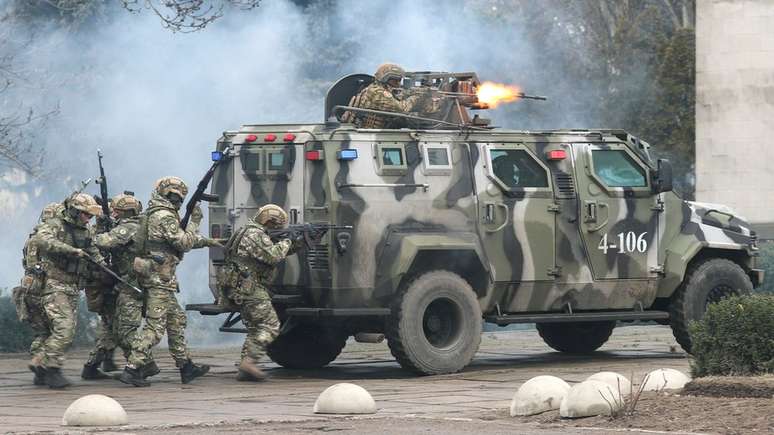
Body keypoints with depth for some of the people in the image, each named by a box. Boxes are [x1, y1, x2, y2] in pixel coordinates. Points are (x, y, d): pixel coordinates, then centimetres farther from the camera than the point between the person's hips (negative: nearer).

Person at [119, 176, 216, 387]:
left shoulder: (153, 214, 19)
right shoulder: (165, 217, -13)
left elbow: (180, 242, 25)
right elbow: (184, 243, -14)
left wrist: (205, 241, 24)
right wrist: (194, 222, -3)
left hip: (152, 276, 11)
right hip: (160, 277, -11)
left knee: (176, 320, 17)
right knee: (154, 326, -11)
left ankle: (186, 367, 22)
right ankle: (131, 369, -16)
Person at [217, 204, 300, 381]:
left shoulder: (249, 231, 21)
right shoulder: (256, 235, -13)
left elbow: (271, 257, 21)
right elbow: (273, 256, -22)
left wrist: (290, 248, 8)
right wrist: (286, 242, -6)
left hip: (239, 290, 11)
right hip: (248, 288, -11)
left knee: (255, 327, 14)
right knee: (270, 326, -9)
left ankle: (245, 370, 10)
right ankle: (249, 361, -17)